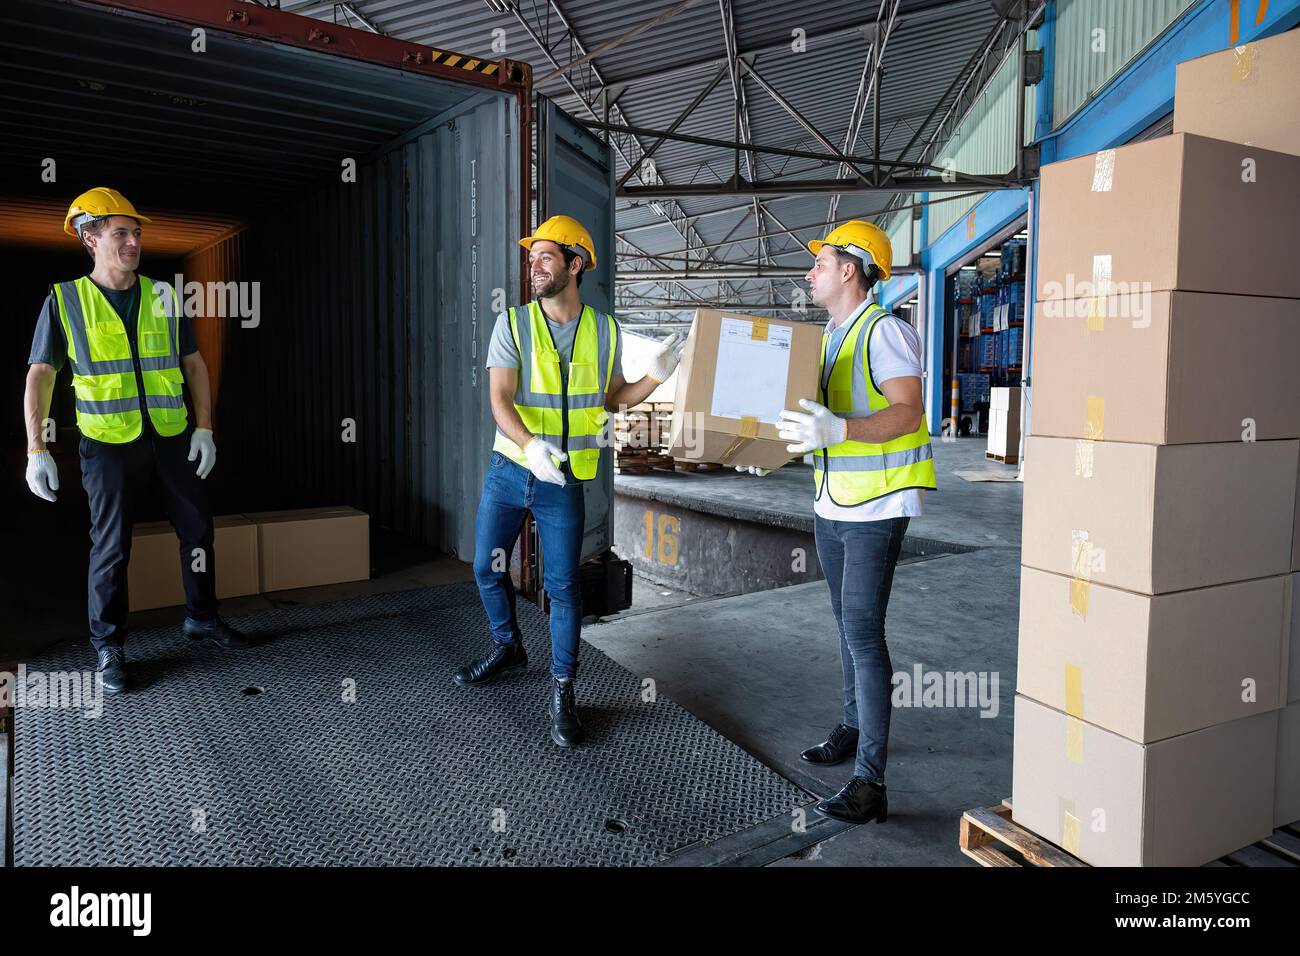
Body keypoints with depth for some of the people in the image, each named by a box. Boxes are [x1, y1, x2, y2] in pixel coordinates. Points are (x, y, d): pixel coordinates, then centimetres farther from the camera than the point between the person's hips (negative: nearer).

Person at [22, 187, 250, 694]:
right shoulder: (65, 300, -2)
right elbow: (39, 375, 0)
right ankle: (109, 647, 17)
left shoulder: (164, 297, 5)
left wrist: (204, 428, 1)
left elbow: (194, 364, 9)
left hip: (172, 439, 3)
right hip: (109, 445, -3)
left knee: (198, 531, 9)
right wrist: (36, 449, -7)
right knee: (111, 548, 3)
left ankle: (201, 618, 28)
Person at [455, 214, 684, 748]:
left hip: (563, 481, -1)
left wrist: (656, 376, -7)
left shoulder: (605, 331, 0)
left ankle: (563, 690, 14)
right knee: (487, 568, 12)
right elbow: (500, 399, -15)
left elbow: (614, 398, 11)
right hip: (508, 469, 1)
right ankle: (507, 648, 39)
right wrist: (530, 445, -34)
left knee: (562, 584, 0)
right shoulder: (513, 324, -5)